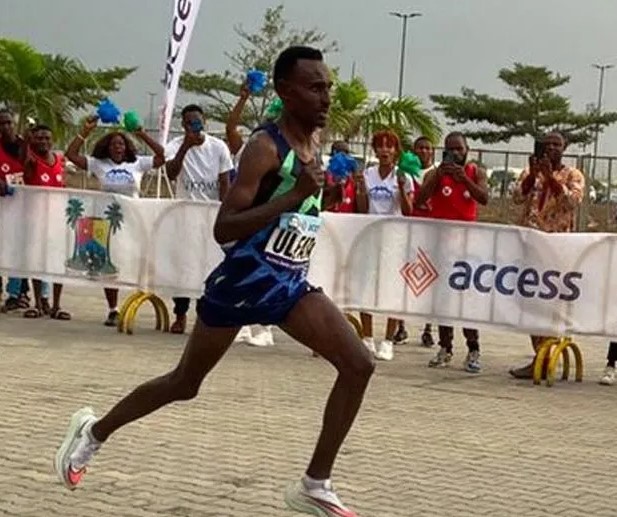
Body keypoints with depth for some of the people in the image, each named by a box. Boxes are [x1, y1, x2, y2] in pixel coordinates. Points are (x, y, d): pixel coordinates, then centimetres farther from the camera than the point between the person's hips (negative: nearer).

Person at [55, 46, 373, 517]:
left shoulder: (312, 144, 6)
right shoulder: (266, 147, -19)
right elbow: (223, 229, -26)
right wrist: (295, 196, -31)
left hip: (290, 284, 7)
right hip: (243, 282, -7)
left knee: (359, 365, -8)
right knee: (185, 382, 9)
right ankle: (94, 431, 32)